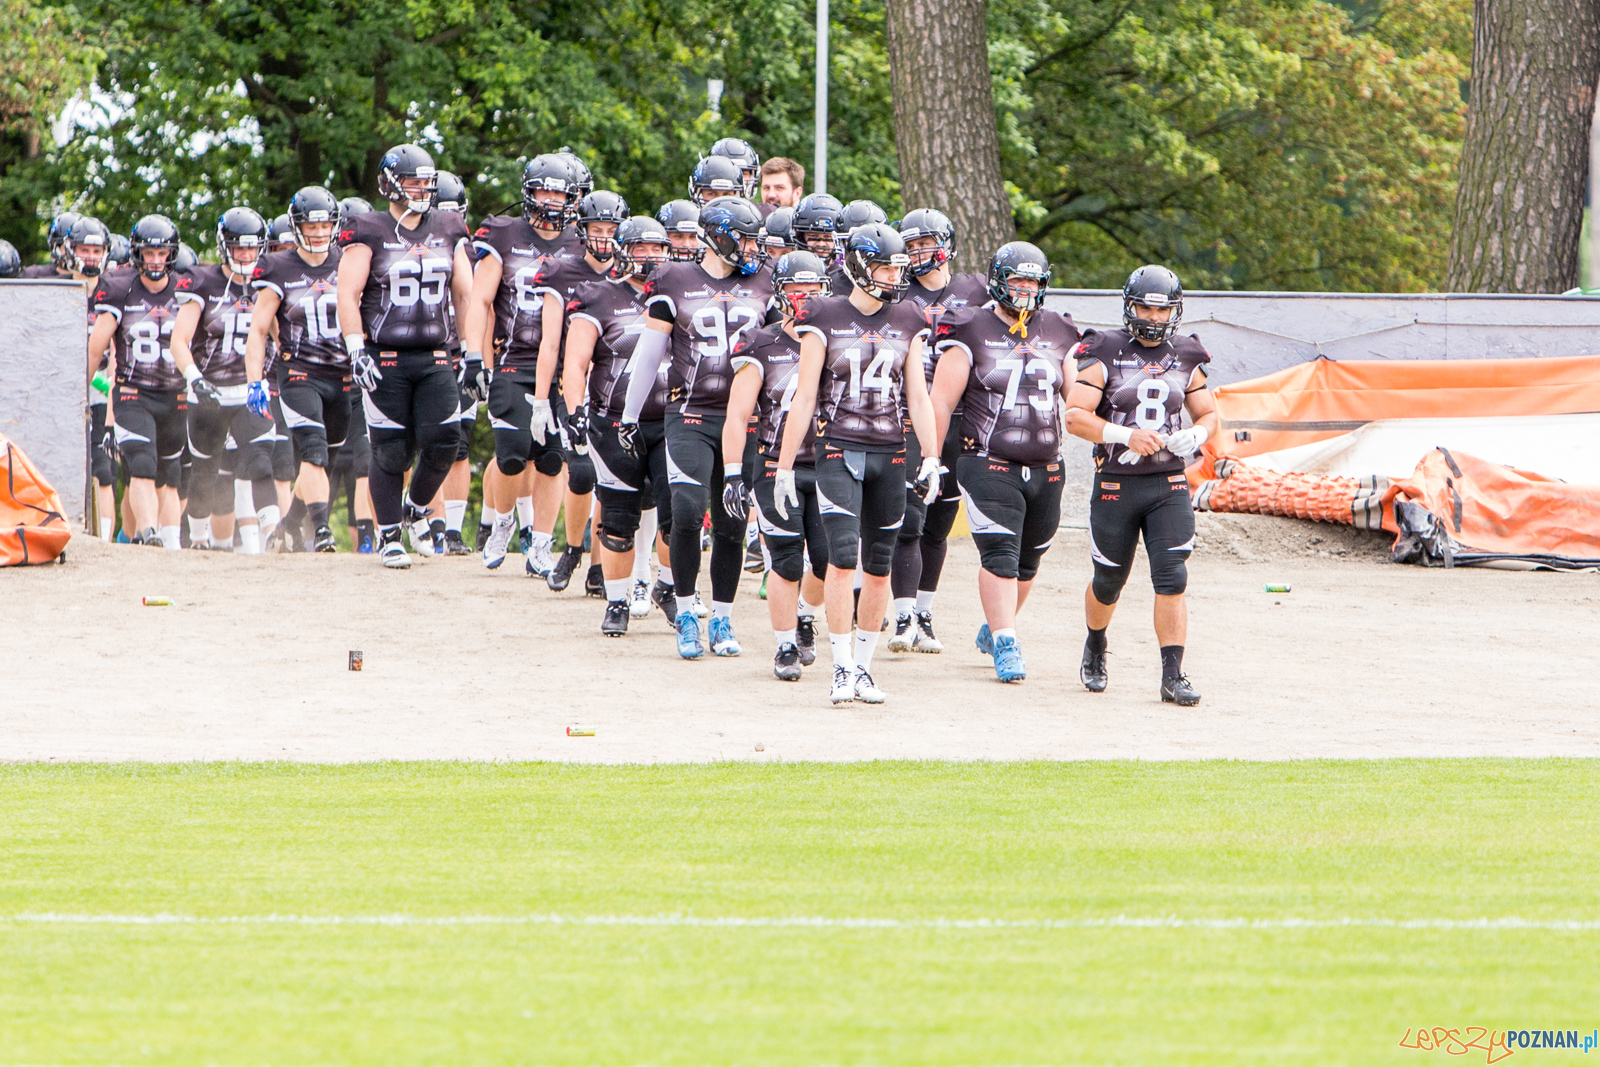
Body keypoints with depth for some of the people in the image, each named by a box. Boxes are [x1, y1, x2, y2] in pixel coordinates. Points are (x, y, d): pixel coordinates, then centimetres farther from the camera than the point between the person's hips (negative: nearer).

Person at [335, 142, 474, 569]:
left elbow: (467, 295, 15)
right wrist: (357, 350, -16)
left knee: (443, 441, -9)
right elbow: (347, 296, -7)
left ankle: (417, 509, 17)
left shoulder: (447, 232, 11)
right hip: (385, 361, -4)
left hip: (434, 358, 4)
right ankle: (388, 535, 12)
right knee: (391, 451, -2)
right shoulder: (369, 233, -3)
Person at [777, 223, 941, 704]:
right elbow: (804, 397, 0)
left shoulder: (906, 323, 9)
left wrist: (931, 456, -1)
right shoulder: (825, 318, -1)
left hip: (890, 455, 3)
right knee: (843, 556, -14)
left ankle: (863, 667, 15)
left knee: (879, 565, 5)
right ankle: (842, 668, -9)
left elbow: (918, 397, 10)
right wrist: (785, 465, -1)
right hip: (839, 451, -3)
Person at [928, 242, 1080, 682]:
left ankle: (995, 627, 34)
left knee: (1027, 561, 13)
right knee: (999, 555, -14)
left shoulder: (1057, 334, 9)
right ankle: (1006, 645, -12)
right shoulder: (972, 332, -4)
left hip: (1046, 469, 5)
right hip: (989, 466, -5)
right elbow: (941, 401, -4)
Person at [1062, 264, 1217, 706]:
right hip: (1116, 485, -2)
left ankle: (1173, 675, -12)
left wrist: (1195, 435, -6)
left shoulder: (1186, 360, 7)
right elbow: (1075, 416, -11)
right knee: (1108, 581, 11)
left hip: (1168, 486, 2)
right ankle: (1095, 645, 41)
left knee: (1171, 580, -12)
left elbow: (1208, 414, 18)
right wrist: (1126, 436, -23)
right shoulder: (1105, 356, -4)